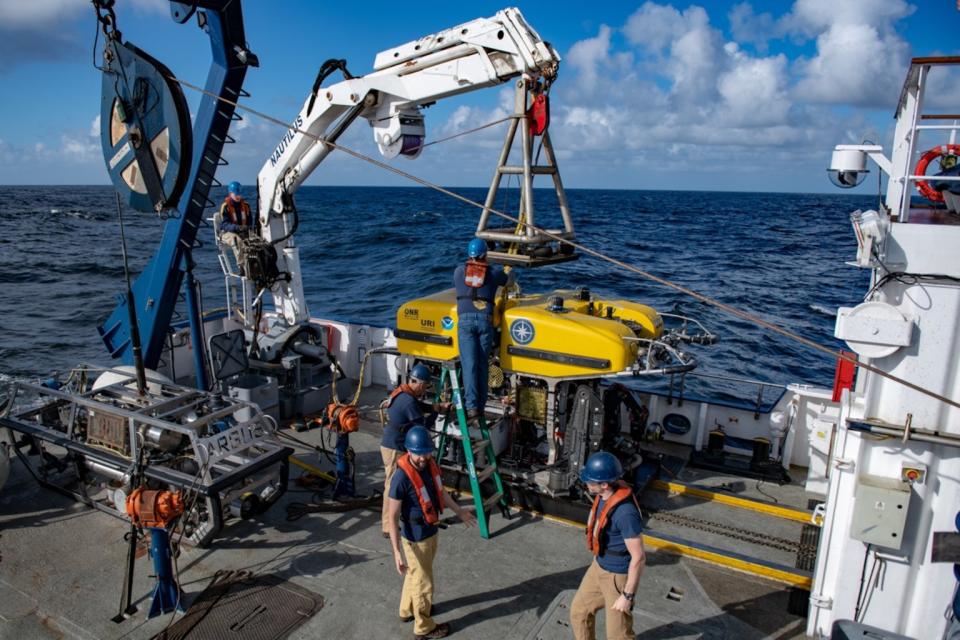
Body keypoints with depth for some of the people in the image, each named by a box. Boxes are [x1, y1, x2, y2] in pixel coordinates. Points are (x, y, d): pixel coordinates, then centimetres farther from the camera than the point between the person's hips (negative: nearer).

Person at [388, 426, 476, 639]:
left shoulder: (430, 464, -10)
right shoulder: (401, 478, -33)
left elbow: (439, 490, 9)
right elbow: (393, 517, -26)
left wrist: (459, 511, 20)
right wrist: (396, 551, -27)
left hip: (430, 531, 7)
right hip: (416, 538, -7)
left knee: (415, 575, 29)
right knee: (423, 583, 12)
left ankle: (407, 610, 52)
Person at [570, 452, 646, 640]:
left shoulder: (625, 512, -35)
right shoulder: (604, 496, -8)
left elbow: (639, 557, -28)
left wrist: (627, 596, -20)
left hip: (618, 576, -8)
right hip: (599, 567, 8)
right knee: (579, 611, 20)